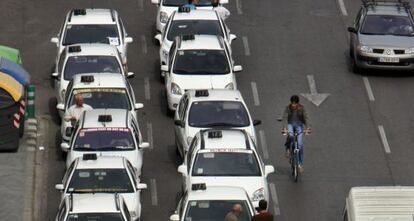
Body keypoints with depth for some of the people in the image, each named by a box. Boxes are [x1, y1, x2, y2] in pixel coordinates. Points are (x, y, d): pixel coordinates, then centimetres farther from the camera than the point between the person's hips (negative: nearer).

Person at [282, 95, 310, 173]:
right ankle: (288, 149, -4)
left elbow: (306, 117, -18)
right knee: (290, 136, -35)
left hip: (299, 125, 0)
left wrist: (307, 128, -32)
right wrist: (285, 128, -37)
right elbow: (285, 118, -22)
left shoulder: (301, 108, -13)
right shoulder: (288, 108, -14)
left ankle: (301, 164, -2)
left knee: (300, 144, -11)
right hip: (290, 124, 0)